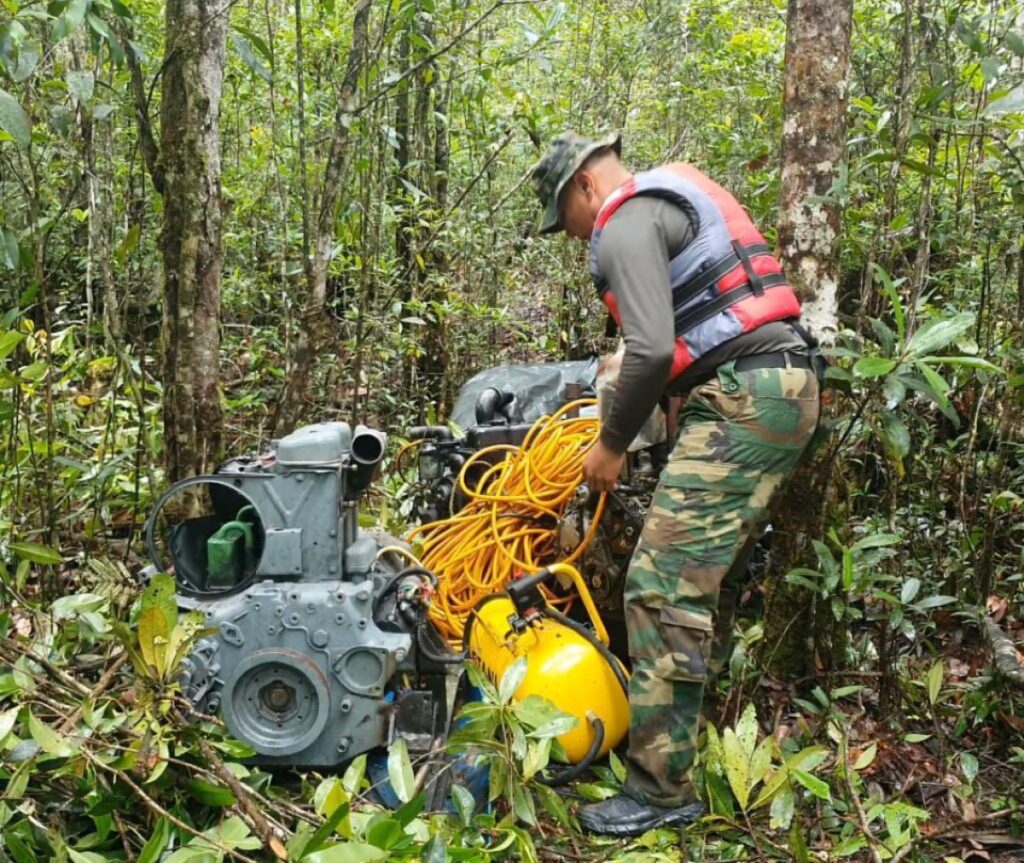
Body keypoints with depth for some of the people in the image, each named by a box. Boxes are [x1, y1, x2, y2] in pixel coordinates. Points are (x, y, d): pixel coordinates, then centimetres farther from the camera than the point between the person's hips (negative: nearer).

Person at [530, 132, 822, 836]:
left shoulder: (626, 223, -6)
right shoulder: (674, 197, 25)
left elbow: (652, 351, -19)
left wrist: (612, 444, -6)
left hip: (744, 400, -11)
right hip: (786, 385, 11)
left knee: (664, 586, -10)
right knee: (711, 576, 16)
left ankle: (663, 790, -3)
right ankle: (698, 731, 27)